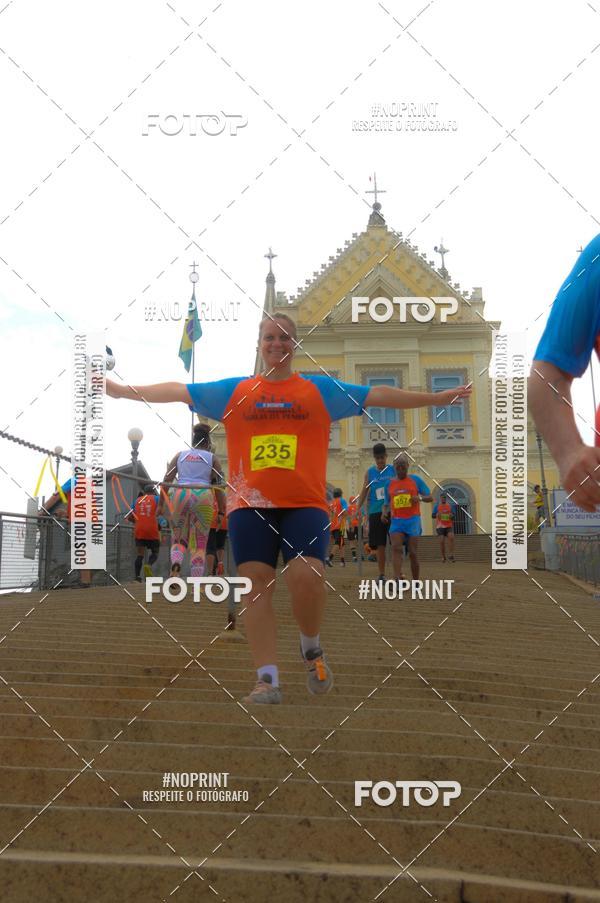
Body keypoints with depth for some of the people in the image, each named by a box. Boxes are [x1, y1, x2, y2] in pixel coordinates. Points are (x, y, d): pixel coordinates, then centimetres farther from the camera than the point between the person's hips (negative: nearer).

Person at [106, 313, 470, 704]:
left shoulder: (321, 390, 11)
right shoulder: (234, 391, 13)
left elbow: (378, 395, 10)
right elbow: (178, 391, 12)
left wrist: (437, 398, 7)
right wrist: (120, 390, 9)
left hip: (305, 504, -1)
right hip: (250, 505, 1)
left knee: (307, 575, -19)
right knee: (258, 584, -6)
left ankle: (312, 647, 10)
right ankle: (268, 679, -4)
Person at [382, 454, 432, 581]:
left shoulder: (416, 480, 5)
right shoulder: (389, 484, 11)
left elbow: (430, 497, 5)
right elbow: (387, 503, 19)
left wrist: (420, 498, -16)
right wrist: (384, 512, -3)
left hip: (413, 520, -1)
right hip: (396, 521, 1)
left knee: (413, 553, -2)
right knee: (396, 548, -19)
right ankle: (398, 579, -30)